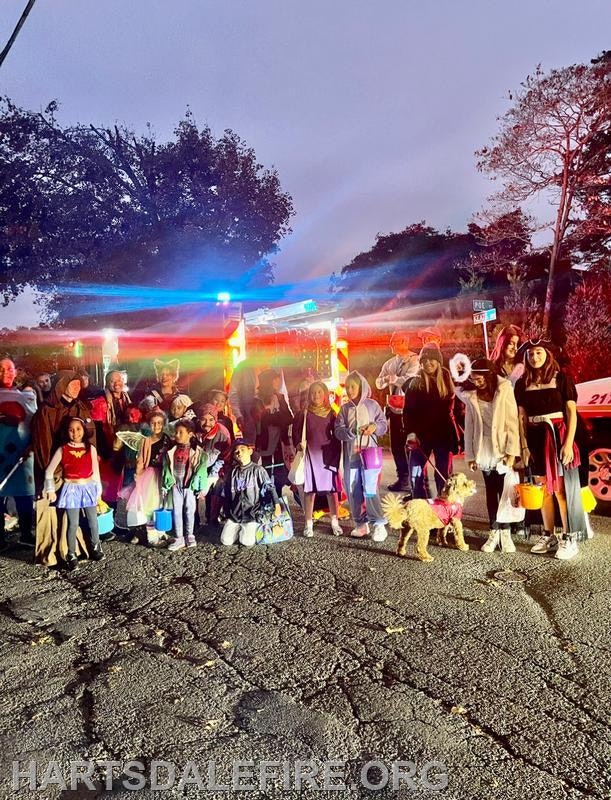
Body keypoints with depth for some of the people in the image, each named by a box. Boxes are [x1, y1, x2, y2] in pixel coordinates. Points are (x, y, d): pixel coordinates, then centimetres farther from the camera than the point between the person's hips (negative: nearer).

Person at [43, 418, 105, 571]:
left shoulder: (91, 449, -1)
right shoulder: (62, 450, -5)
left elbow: (95, 471, 5)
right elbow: (49, 470, 1)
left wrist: (98, 490, 7)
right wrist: (50, 490, -2)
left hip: (89, 488, 2)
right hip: (71, 489, -2)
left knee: (93, 520, 12)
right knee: (73, 524, 0)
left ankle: (96, 547, 32)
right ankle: (71, 554, 14)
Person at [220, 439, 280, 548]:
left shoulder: (257, 470, -5)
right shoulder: (232, 471, 8)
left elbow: (269, 487, -10)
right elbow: (226, 494, 17)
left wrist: (277, 504, -23)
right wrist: (226, 513, 15)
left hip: (252, 514, -4)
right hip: (234, 513, 4)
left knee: (247, 543, -15)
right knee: (226, 542, -4)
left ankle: (250, 530, 18)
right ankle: (238, 530, 25)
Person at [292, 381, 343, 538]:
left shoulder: (331, 413, 5)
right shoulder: (305, 413, 1)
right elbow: (296, 431, 4)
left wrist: (336, 453, 0)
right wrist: (298, 444, -13)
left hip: (328, 455, 1)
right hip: (310, 454, -1)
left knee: (332, 489, 2)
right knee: (310, 489, 0)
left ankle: (335, 522, 12)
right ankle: (309, 524, 7)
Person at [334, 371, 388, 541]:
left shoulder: (372, 404, 3)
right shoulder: (345, 408, 9)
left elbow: (384, 424, 4)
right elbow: (338, 430, 1)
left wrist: (375, 426, -17)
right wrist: (351, 432, -17)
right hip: (350, 455, 4)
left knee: (370, 490, -11)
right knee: (353, 491, 6)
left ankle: (379, 524, -1)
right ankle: (361, 524, 17)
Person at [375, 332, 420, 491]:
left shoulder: (415, 361, -8)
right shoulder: (389, 363, 15)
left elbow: (408, 381, -20)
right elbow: (378, 383, 8)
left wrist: (393, 378, -9)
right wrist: (386, 379, -13)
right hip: (394, 409, 7)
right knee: (396, 445, 11)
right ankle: (402, 477, 23)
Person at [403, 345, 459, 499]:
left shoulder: (446, 379, 2)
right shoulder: (415, 382, -3)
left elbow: (449, 407, 5)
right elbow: (408, 410, -5)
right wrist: (410, 432, -17)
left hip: (443, 433, 1)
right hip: (421, 434, -1)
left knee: (444, 473, 6)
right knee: (416, 472, -1)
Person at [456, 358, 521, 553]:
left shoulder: (504, 390, -8)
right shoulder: (471, 396, 2)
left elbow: (512, 422, -9)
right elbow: (469, 427, 4)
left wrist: (512, 451, -14)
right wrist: (470, 455, 2)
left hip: (502, 449, -3)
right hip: (484, 451, 3)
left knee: (504, 492, 0)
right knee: (490, 492, 9)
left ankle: (505, 533, 11)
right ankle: (494, 532, 16)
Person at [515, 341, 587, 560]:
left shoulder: (561, 378, -2)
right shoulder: (522, 383, 7)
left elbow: (571, 412, -4)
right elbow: (522, 417, 8)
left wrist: (568, 443, -12)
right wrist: (524, 446, 2)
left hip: (558, 436, -4)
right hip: (535, 438, 4)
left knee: (562, 489, -2)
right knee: (544, 489, 9)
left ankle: (569, 539, 8)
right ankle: (549, 536, 20)